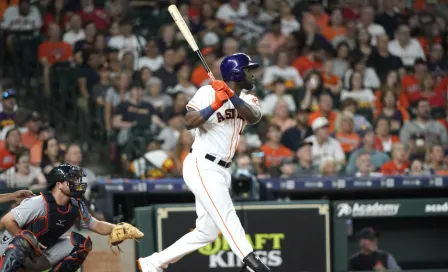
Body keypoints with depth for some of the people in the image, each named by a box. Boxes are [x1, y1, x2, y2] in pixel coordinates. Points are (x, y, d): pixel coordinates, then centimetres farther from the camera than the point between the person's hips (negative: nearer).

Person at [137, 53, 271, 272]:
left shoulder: (247, 100, 13)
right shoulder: (209, 92, -7)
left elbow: (254, 117, -11)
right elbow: (189, 122, -19)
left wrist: (231, 96, -26)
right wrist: (215, 105, -29)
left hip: (220, 171, 8)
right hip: (201, 166, -8)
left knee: (207, 232, 8)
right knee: (227, 218, -22)